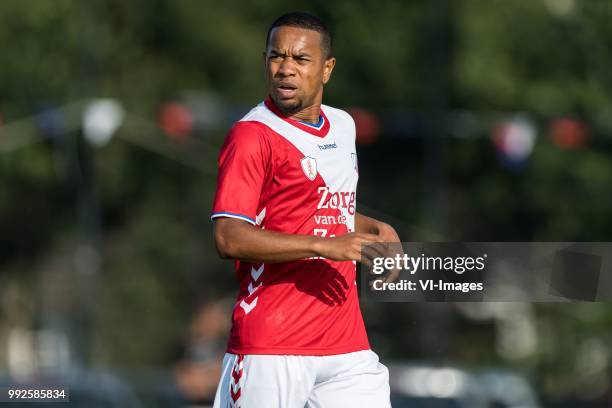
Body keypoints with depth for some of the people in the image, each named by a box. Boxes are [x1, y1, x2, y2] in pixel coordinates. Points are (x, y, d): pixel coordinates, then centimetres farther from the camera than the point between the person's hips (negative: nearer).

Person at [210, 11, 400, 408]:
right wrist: (323, 246, -23)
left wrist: (376, 229, 12)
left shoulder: (343, 126, 15)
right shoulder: (252, 135, -9)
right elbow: (229, 238, -19)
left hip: (347, 340, 7)